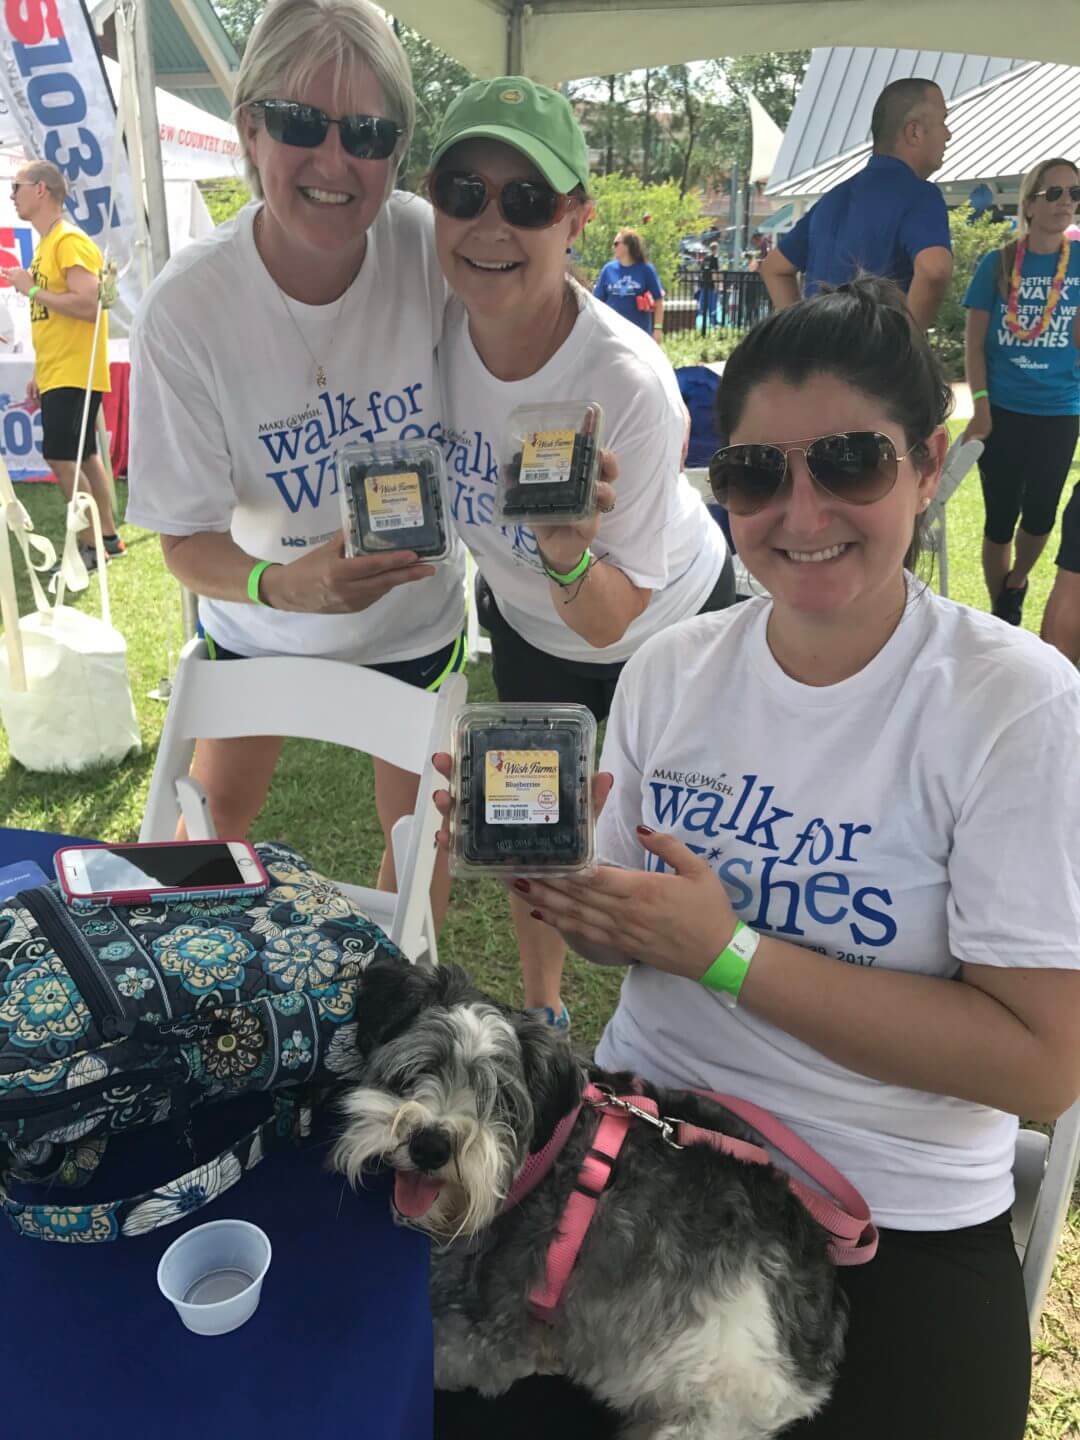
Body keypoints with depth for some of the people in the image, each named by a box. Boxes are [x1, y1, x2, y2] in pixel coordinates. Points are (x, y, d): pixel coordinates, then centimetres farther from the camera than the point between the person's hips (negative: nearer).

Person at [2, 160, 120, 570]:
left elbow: (87, 304, -23)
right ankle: (107, 536, 19)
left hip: (74, 375, -9)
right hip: (56, 377, 9)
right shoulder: (46, 244, 17)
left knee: (61, 457, -10)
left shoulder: (70, 241, -12)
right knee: (82, 456, 12)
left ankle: (90, 545, -2)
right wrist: (39, 375, 18)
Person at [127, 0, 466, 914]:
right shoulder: (188, 307, -25)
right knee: (212, 816, 21)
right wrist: (283, 583, -42)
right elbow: (187, 539, -21)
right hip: (261, 623, 0)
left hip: (419, 614, 1)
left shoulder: (433, 248, -23)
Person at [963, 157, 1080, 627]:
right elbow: (974, 342, -1)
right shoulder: (997, 264, 0)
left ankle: (1016, 585, 36)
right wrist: (981, 406, -9)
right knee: (1000, 518, 4)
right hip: (1002, 411, -1)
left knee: (1040, 516, 6)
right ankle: (1001, 618, 19)